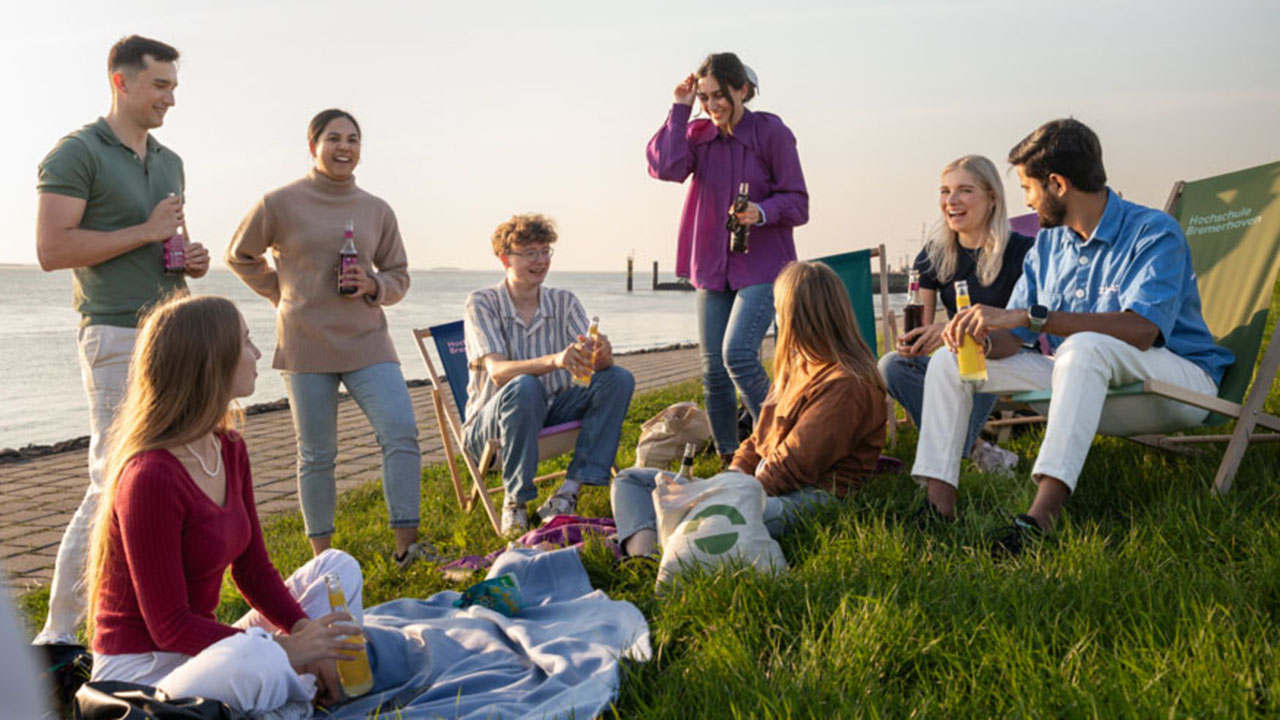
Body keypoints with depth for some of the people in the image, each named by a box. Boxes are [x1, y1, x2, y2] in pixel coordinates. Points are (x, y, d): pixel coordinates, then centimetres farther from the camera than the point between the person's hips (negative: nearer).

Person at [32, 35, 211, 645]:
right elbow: (52, 249, -13)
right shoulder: (77, 154, -4)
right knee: (114, 483, -9)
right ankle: (59, 631, 2)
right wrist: (146, 233, -13)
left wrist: (193, 260, 9)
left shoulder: (169, 162, 19)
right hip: (118, 336, -8)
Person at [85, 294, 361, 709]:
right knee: (254, 662, -39)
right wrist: (288, 649, -23)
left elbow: (253, 570, 6)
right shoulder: (149, 478, -25)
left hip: (202, 646, 9)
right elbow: (170, 627, -22)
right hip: (140, 667, -9)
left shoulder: (230, 449, 2)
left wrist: (307, 633, -10)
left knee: (338, 567, 6)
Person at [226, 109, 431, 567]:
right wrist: (282, 294, 5)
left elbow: (399, 276, 14)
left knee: (402, 433, -14)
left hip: (366, 341, 2)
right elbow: (239, 257, 13)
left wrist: (373, 285, -7)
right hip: (306, 345, -2)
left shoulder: (377, 210, 7)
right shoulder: (280, 204, -1)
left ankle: (406, 545, -8)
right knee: (316, 455, 5)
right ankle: (322, 556, 19)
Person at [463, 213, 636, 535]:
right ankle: (515, 502, -21)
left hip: (551, 413, 5)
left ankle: (567, 494, -23)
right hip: (491, 422, -5)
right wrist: (555, 360, -43)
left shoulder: (563, 301, 3)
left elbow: (598, 362, -9)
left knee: (619, 379, -16)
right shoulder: (482, 303, -10)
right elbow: (497, 372, -25)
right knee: (524, 387, -37)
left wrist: (602, 354, -35)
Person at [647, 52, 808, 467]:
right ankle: (728, 460, 19)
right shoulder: (698, 134, 6)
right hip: (712, 265, 5)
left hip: (762, 265, -5)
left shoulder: (772, 132, -5)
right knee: (713, 369, 6)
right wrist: (679, 110, -10)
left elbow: (797, 202, -4)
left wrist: (763, 211, -24)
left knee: (738, 354, -22)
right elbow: (667, 167, -14)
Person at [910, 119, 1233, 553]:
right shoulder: (1048, 244, 8)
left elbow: (1141, 330, -31)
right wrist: (984, 339, -19)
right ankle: (938, 501, -15)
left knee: (1084, 347, -40)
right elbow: (1013, 339, 6)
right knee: (949, 361, -2)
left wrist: (1029, 315, -35)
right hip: (1086, 382, 7)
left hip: (1178, 381, -7)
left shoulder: (1153, 232, -13)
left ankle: (1042, 515, -49)